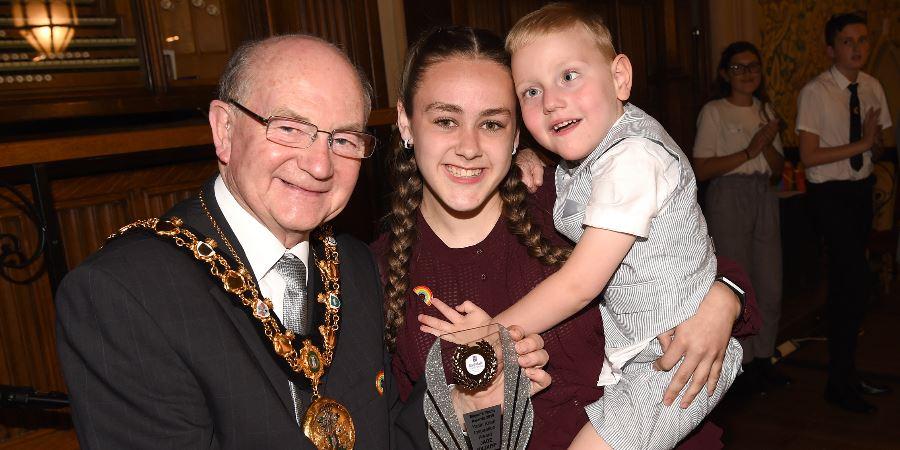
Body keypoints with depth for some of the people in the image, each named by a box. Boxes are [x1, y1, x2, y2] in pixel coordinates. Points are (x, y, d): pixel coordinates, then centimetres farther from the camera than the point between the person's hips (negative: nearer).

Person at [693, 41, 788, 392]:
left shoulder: (766, 110, 12)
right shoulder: (713, 112, -6)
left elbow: (778, 169, 10)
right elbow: (701, 169, -14)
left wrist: (768, 145, -9)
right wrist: (748, 153, -17)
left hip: (764, 198, 6)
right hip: (729, 200, -6)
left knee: (771, 288, 9)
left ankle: (763, 357, 25)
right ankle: (742, 363, 17)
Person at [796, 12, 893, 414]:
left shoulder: (872, 88, 5)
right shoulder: (815, 93, -14)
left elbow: (876, 151, 10)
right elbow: (809, 156, -17)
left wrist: (875, 142, -12)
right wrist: (861, 144, -18)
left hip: (862, 189, 7)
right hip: (830, 194, -7)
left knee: (845, 282, 15)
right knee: (856, 283, -10)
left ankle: (846, 373, 29)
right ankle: (839, 384, 6)